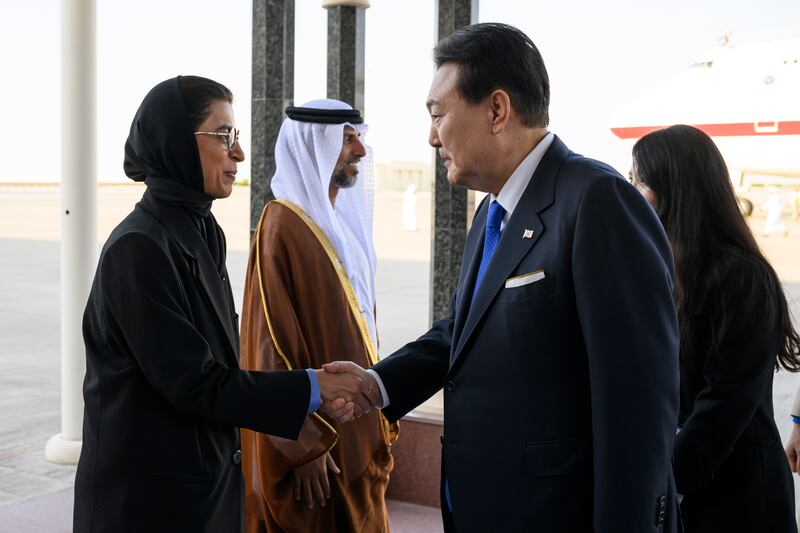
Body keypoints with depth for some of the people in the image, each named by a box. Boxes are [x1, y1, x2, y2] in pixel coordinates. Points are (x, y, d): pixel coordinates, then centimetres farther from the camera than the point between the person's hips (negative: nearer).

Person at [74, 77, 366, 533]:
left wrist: (307, 394, 3)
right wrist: (310, 389, -16)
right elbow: (194, 383, -21)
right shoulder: (138, 249, -20)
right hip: (152, 496, -8)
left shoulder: (203, 233, 7)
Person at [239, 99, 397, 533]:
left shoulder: (343, 222, 11)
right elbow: (273, 347, -18)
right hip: (314, 441, -8)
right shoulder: (282, 228, -15)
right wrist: (304, 448, -20)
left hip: (356, 434, 8)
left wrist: (380, 418, 13)